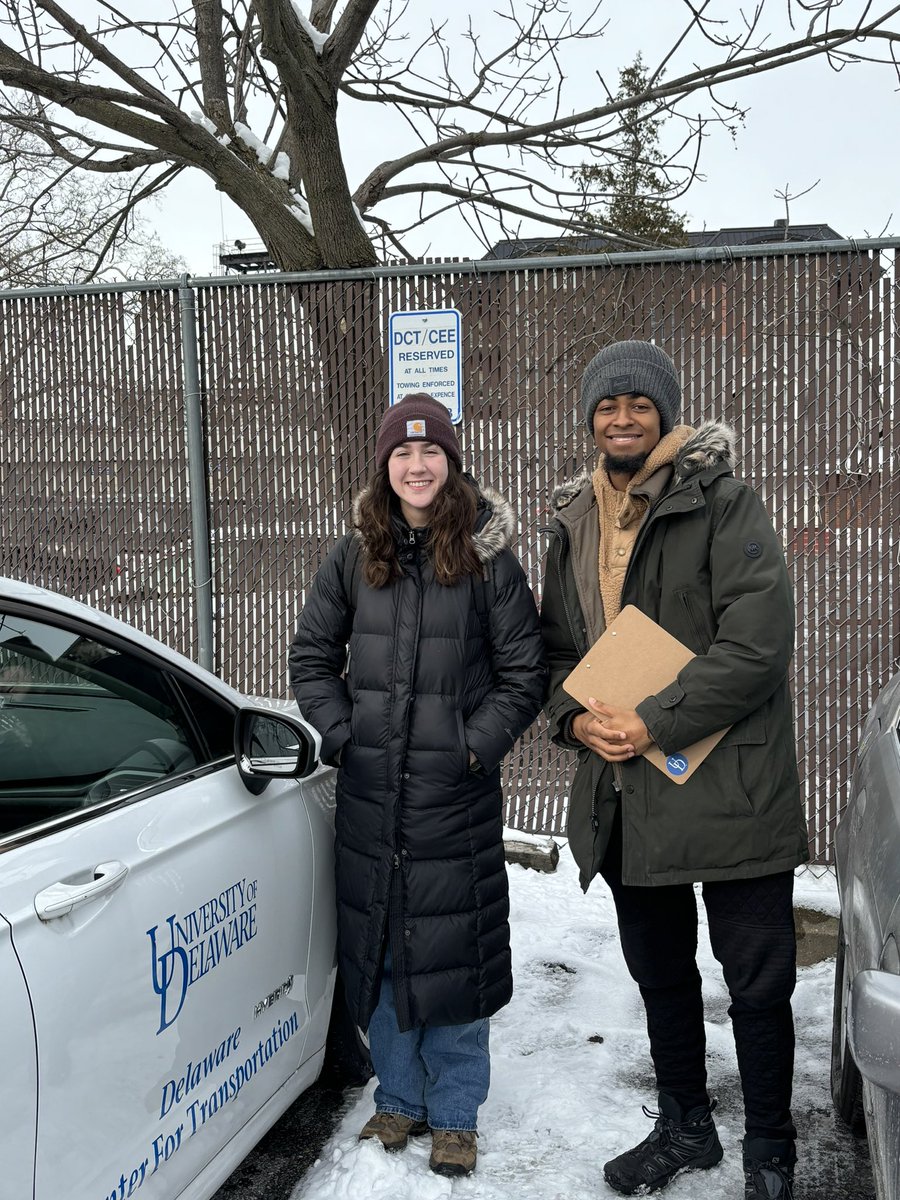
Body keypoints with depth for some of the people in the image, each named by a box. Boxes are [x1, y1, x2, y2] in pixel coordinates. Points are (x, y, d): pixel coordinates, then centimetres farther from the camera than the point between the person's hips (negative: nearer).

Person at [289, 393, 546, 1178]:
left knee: (454, 950, 4)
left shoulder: (488, 559, -3)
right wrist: (342, 736, 1)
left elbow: (524, 673, 0)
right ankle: (399, 1098, 30)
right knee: (379, 945, 11)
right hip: (370, 791, 3)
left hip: (457, 792, -3)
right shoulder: (354, 556, 5)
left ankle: (454, 1114, 22)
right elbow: (313, 657, 12)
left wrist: (476, 746, -9)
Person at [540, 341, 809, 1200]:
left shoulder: (722, 503, -9)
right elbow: (553, 651, 15)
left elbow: (756, 644, -18)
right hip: (624, 795, 6)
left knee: (757, 982, 6)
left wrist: (654, 724, -21)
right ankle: (684, 1127, 40)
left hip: (728, 787, -6)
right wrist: (578, 718, -5)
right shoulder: (573, 525, 11)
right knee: (660, 972, 20)